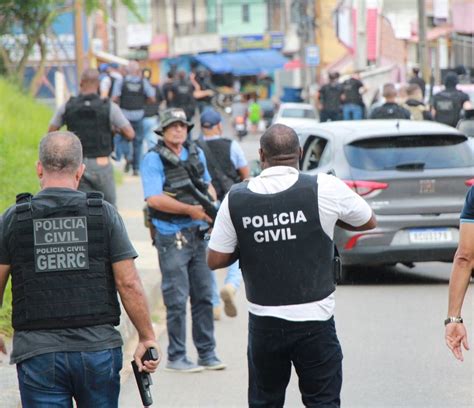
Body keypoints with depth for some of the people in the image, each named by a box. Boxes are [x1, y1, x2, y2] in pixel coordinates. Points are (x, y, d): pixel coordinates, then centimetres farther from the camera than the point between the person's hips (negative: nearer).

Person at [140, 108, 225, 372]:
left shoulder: (196, 153, 12)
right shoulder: (154, 159, -9)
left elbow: (207, 185, 26)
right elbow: (154, 199, -20)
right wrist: (191, 210, -22)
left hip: (199, 234, 6)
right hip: (172, 238, -6)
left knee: (204, 296, 10)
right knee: (177, 299, -4)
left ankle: (207, 353, 18)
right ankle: (176, 357, 5)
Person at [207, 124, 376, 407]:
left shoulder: (236, 198, -4)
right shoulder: (325, 189, -10)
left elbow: (215, 260, 1)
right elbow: (368, 222, 7)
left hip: (263, 322, 2)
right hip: (314, 320, -2)